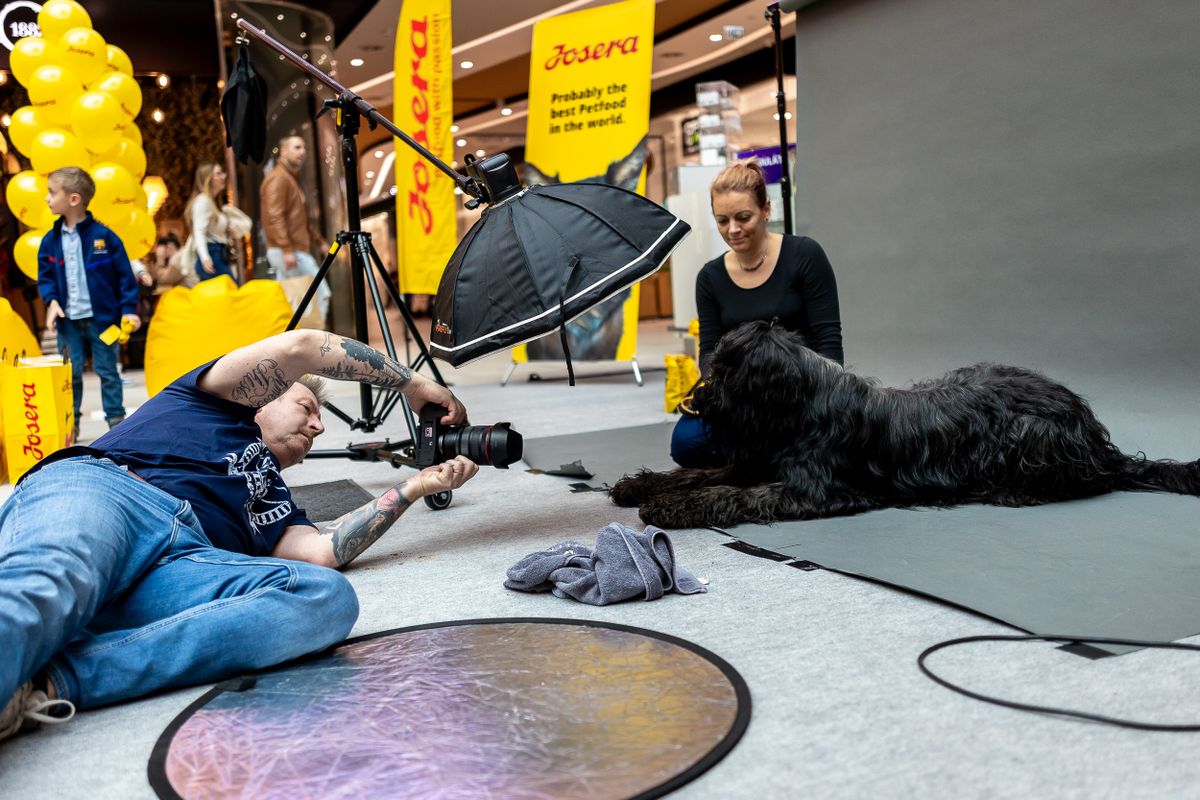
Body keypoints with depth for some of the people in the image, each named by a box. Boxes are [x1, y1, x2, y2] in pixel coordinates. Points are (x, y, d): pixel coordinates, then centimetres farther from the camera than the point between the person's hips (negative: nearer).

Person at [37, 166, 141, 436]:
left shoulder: (103, 236, -9)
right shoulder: (51, 240, 3)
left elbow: (124, 275, -6)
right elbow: (45, 276, 10)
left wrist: (129, 309, -10)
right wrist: (52, 301, -8)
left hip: (102, 317, -3)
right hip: (68, 320, 3)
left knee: (107, 372, 6)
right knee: (70, 374, 8)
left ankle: (116, 421, 16)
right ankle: (69, 423, 18)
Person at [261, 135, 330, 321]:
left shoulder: (292, 178, 22)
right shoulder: (278, 178, -10)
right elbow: (274, 217, -20)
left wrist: (318, 240, 21)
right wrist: (287, 249, -26)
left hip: (291, 251, 10)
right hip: (289, 252, -10)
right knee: (321, 293, -11)